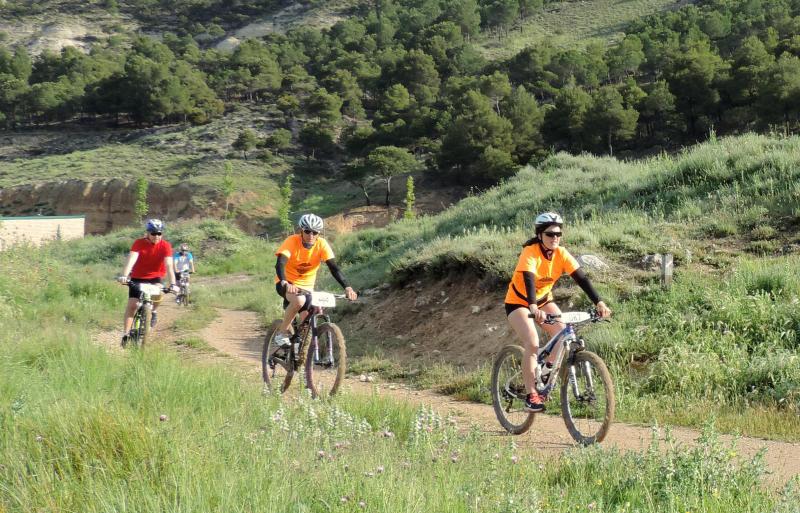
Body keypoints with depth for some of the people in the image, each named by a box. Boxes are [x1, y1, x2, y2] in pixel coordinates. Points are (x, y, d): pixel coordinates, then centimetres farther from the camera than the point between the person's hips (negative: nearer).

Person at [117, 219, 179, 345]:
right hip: (138, 278, 0)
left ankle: (153, 312, 3)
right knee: (132, 304, -10)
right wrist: (124, 276, -47)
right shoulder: (139, 243, -18)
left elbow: (169, 265, -26)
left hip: (155, 277, 0)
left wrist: (173, 284, -39)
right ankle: (125, 334, -2)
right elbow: (131, 259, -31)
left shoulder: (165, 246, -17)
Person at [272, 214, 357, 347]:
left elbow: (334, 268, -19)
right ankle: (282, 332, -17)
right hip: (287, 284, -4)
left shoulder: (322, 244, -14)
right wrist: (285, 283, -53)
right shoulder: (292, 241, -22)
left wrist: (347, 287, -34)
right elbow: (280, 264, -33)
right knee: (299, 300, -35)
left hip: (306, 286, 4)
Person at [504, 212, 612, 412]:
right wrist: (533, 308, -57)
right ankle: (531, 395, -17)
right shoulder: (530, 253, -26)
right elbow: (528, 280, -40)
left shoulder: (561, 254, -13)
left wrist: (599, 302, -32)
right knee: (532, 344, -24)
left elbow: (581, 278, -19)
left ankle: (550, 367, 8)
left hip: (543, 299, 5)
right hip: (518, 302, -5)